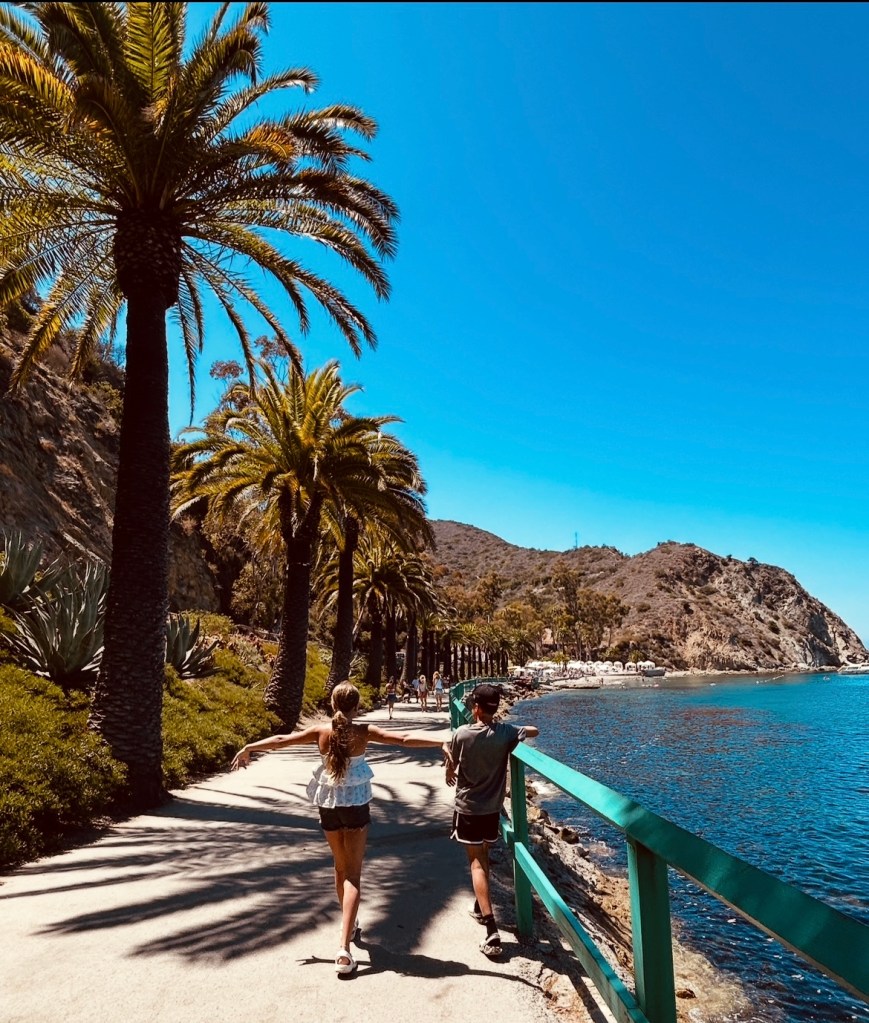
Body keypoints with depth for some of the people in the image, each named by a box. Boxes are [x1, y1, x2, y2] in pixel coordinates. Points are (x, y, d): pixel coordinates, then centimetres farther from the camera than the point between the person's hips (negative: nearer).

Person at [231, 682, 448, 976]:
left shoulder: (321, 730, -8)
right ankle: (344, 947, -9)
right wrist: (445, 741, -25)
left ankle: (350, 926, 40)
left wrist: (248, 747, 16)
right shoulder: (363, 731, -16)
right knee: (353, 874, 1)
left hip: (328, 804, 3)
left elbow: (281, 740, 1)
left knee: (341, 868, 22)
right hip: (356, 805, -3)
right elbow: (405, 739, -23)